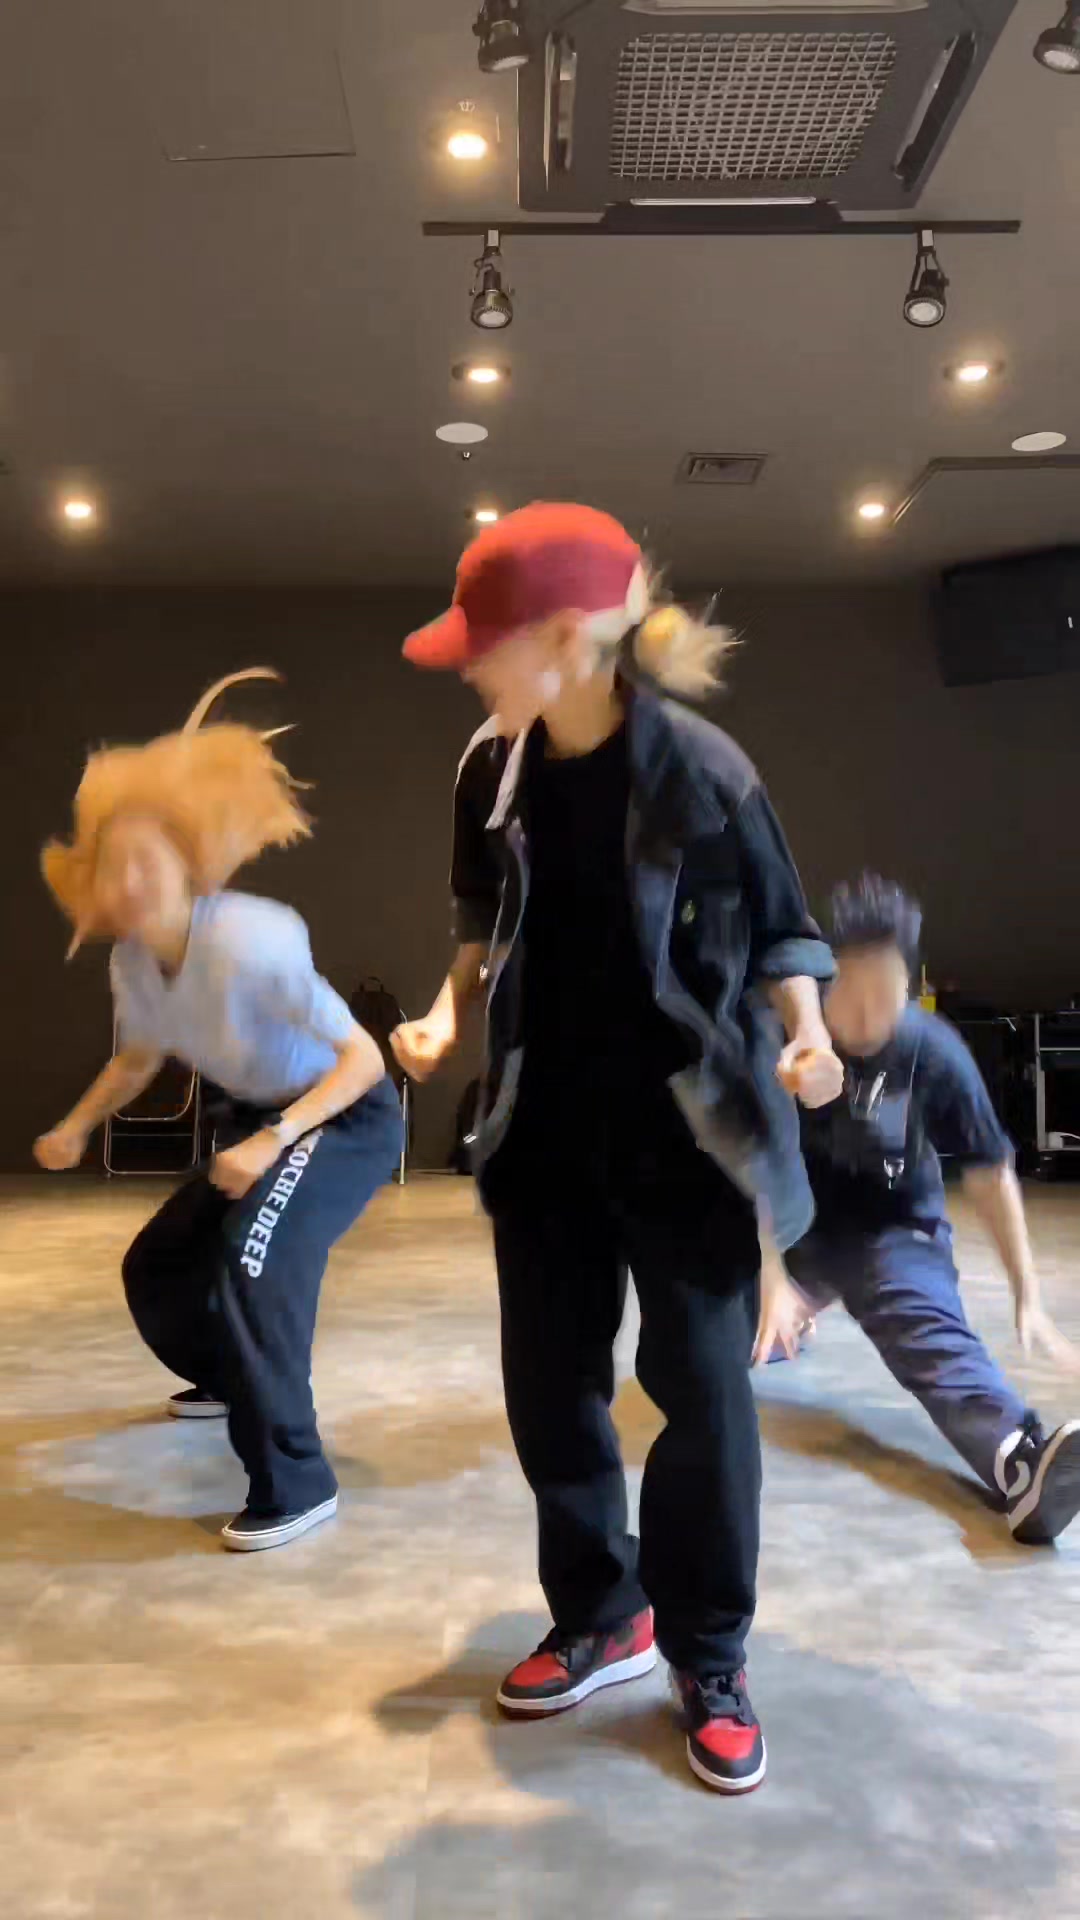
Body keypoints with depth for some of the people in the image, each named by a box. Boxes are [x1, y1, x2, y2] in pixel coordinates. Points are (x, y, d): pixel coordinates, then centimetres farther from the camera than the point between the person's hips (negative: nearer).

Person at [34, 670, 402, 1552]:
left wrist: (275, 1140, -39)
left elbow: (364, 1059, -29)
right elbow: (139, 1058, 12)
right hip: (263, 1119, 8)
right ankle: (228, 1378, 45)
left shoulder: (248, 943, -33)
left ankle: (296, 1485, -17)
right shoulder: (131, 963, -10)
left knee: (255, 1262, -30)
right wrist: (75, 1128, -2)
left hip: (347, 1117, -8)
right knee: (156, 1264, 14)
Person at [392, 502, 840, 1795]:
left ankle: (709, 1667, 23)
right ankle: (600, 1623, 33)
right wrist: (450, 1011, -2)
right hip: (548, 1128, 5)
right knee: (548, 1388, 12)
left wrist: (808, 1037, -22)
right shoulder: (493, 772, -2)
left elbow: (780, 930, -5)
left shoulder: (701, 772, -16)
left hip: (685, 1129, -4)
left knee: (702, 1394, 3)